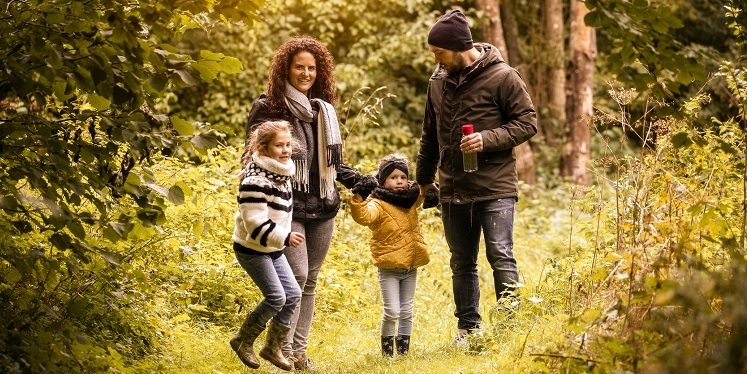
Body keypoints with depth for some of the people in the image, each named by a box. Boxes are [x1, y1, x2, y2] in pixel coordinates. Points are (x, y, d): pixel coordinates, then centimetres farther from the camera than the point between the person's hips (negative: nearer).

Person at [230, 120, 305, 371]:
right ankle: (243, 341, 10)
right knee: (276, 298, -9)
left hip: (273, 249, 9)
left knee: (293, 294, 6)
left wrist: (283, 238, 25)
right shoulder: (255, 180, -26)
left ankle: (273, 347, 19)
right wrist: (285, 237, -36)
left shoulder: (282, 174, 3)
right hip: (252, 249, -9)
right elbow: (255, 223, -31)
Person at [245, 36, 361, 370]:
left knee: (310, 281, 9)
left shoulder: (324, 110, 12)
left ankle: (299, 349, 15)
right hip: (288, 208, -6)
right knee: (297, 275, -13)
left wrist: (358, 181, 2)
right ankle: (283, 348, -2)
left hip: (323, 207, 6)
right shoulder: (268, 108, -5)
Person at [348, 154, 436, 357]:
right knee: (392, 312, -6)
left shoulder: (411, 198, 3)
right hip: (389, 269, -6)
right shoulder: (378, 203, -15)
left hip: (410, 267, 6)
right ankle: (387, 351, 11)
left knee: (407, 312, 12)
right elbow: (364, 216, -34)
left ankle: (403, 350, 23)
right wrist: (359, 199, -52)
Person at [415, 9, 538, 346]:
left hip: (495, 189, -6)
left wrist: (488, 139, -21)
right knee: (462, 262, 12)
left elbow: (527, 122, -8)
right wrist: (424, 177, 24)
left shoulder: (502, 77, -10)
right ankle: (468, 327, 21)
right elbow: (430, 135, 20)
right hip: (453, 190, 6)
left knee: (501, 258, -5)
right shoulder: (439, 81, 9)